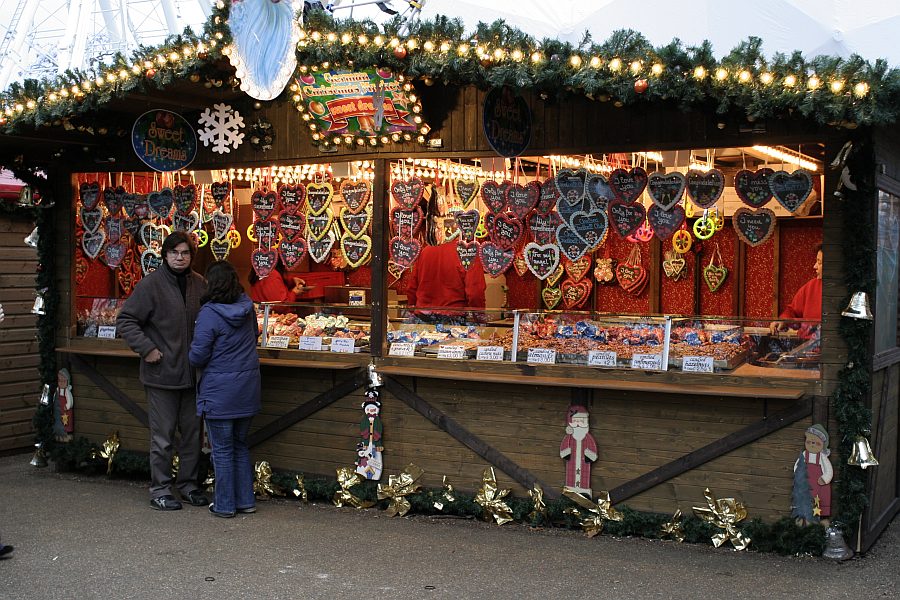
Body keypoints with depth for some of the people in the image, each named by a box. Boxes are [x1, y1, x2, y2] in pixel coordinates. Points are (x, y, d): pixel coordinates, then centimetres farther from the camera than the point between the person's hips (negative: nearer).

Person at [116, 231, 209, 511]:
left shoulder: (200, 284, 5)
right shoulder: (151, 284, -9)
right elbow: (125, 320, -7)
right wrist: (147, 348, -14)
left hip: (192, 373, 5)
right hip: (162, 374, -5)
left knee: (193, 433, 12)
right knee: (163, 436, 3)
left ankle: (188, 484, 26)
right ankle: (160, 490, 14)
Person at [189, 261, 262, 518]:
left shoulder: (209, 314, -18)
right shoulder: (247, 307, 1)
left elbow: (198, 356, -16)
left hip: (219, 391, -6)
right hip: (248, 388, 6)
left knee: (222, 450, 5)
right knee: (240, 444, 18)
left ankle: (225, 505, 13)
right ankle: (246, 500, 22)